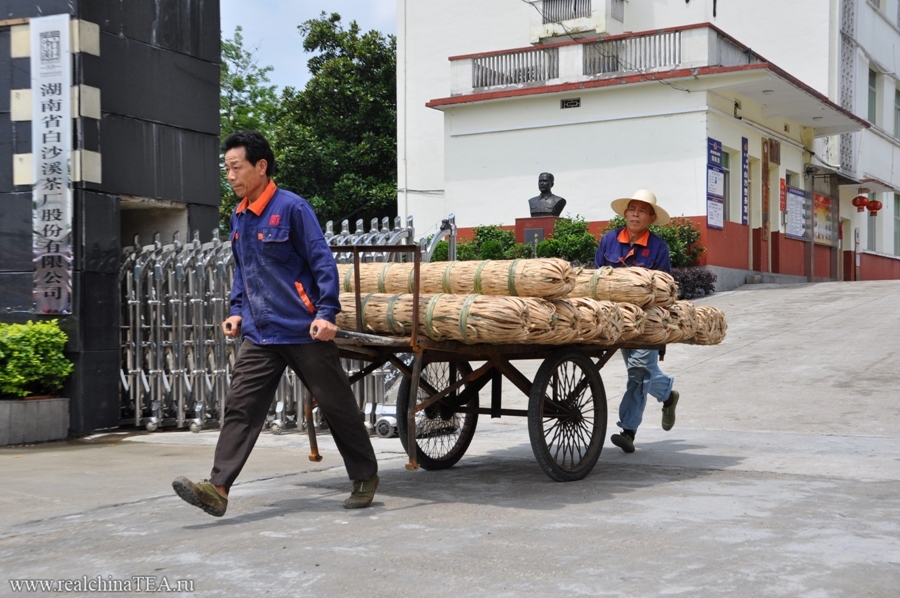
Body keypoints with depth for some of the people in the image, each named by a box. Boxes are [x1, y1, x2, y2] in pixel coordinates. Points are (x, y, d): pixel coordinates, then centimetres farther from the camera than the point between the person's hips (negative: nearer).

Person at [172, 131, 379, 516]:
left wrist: (326, 313, -19)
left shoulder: (292, 208, -10)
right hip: (259, 335, 6)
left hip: (303, 332, -6)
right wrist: (237, 311, 13)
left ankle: (365, 478, 23)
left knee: (336, 405, 6)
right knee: (240, 408, -5)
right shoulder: (239, 218, 11)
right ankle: (218, 489, -9)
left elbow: (323, 262, -12)